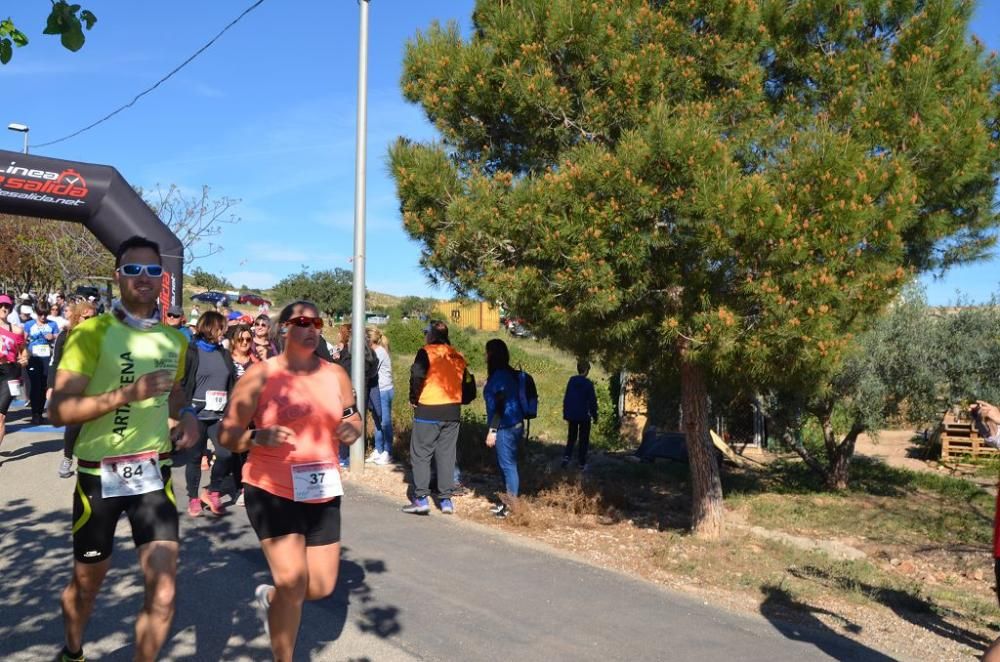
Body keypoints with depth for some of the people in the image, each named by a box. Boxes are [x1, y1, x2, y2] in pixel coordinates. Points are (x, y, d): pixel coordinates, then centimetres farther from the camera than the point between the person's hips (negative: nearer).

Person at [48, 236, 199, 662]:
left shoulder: (175, 340, 5)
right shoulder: (91, 333, -12)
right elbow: (60, 411, -18)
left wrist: (186, 414, 2)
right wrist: (127, 394, -29)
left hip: (154, 474, 3)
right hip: (99, 476, -3)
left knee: (163, 593, -5)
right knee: (87, 583, 19)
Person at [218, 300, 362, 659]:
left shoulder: (335, 374, 4)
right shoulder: (260, 375, -8)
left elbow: (353, 423, 14)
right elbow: (227, 435, -7)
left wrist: (352, 428, -9)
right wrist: (259, 437, -27)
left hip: (322, 494, 5)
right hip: (273, 492, -4)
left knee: (322, 586, 9)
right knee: (292, 583, -9)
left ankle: (270, 597, 42)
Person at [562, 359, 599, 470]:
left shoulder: (571, 380, 0)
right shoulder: (588, 383, -13)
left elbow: (566, 398, 5)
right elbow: (592, 401, -9)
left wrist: (565, 413, 14)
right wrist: (595, 415, 2)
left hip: (571, 415, 4)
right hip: (584, 416, -4)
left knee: (571, 438, 18)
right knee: (583, 440, 8)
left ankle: (566, 457, 1)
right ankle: (581, 463, 10)